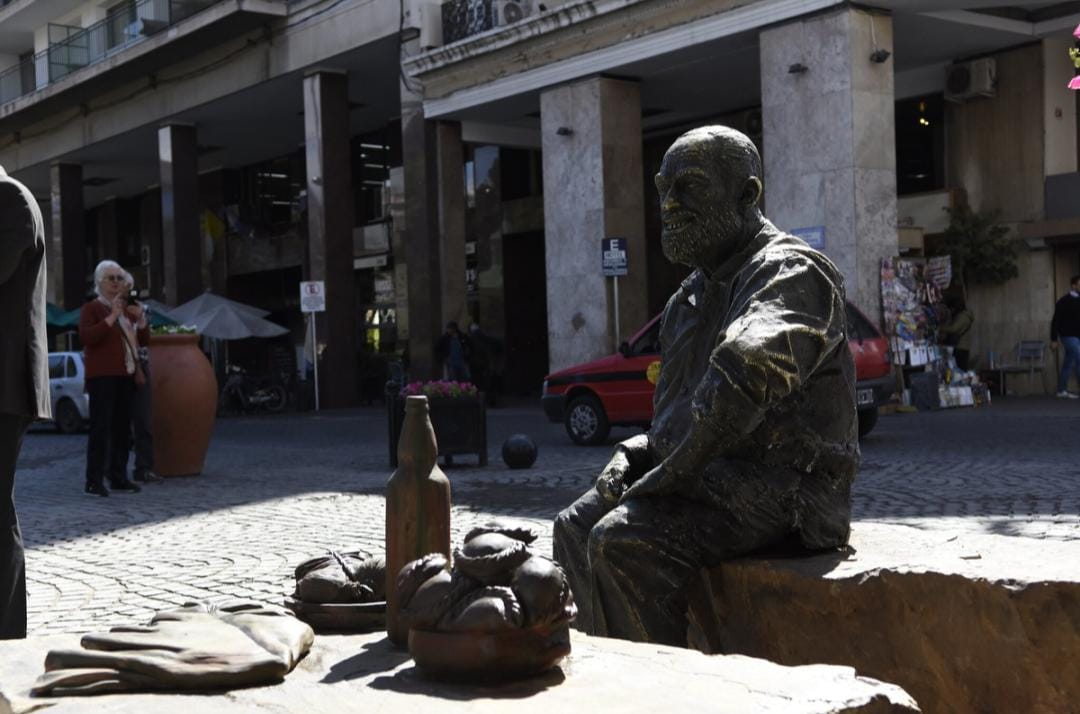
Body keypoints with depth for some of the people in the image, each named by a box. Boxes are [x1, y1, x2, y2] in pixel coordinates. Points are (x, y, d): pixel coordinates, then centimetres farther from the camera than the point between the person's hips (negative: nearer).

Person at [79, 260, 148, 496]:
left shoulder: (127, 308, 19)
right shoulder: (91, 308, 0)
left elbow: (144, 340, 20)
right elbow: (86, 337, -16)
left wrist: (141, 319, 1)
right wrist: (112, 317, -20)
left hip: (126, 375, 7)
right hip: (102, 376, -7)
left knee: (122, 428, 6)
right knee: (101, 427, -12)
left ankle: (119, 477, 11)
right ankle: (94, 481, -14)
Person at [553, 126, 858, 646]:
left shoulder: (789, 272, -13)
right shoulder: (695, 293, 20)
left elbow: (749, 369, -34)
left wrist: (680, 467, -26)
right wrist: (638, 450, 7)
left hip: (778, 491, -10)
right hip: (718, 477, 10)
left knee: (624, 543, -26)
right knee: (576, 528, 6)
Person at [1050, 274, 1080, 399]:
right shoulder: (1064, 301, -9)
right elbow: (1055, 321, -9)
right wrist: (1053, 340, -12)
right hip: (1069, 336, -7)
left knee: (1068, 364, 10)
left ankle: (1062, 391, 16)